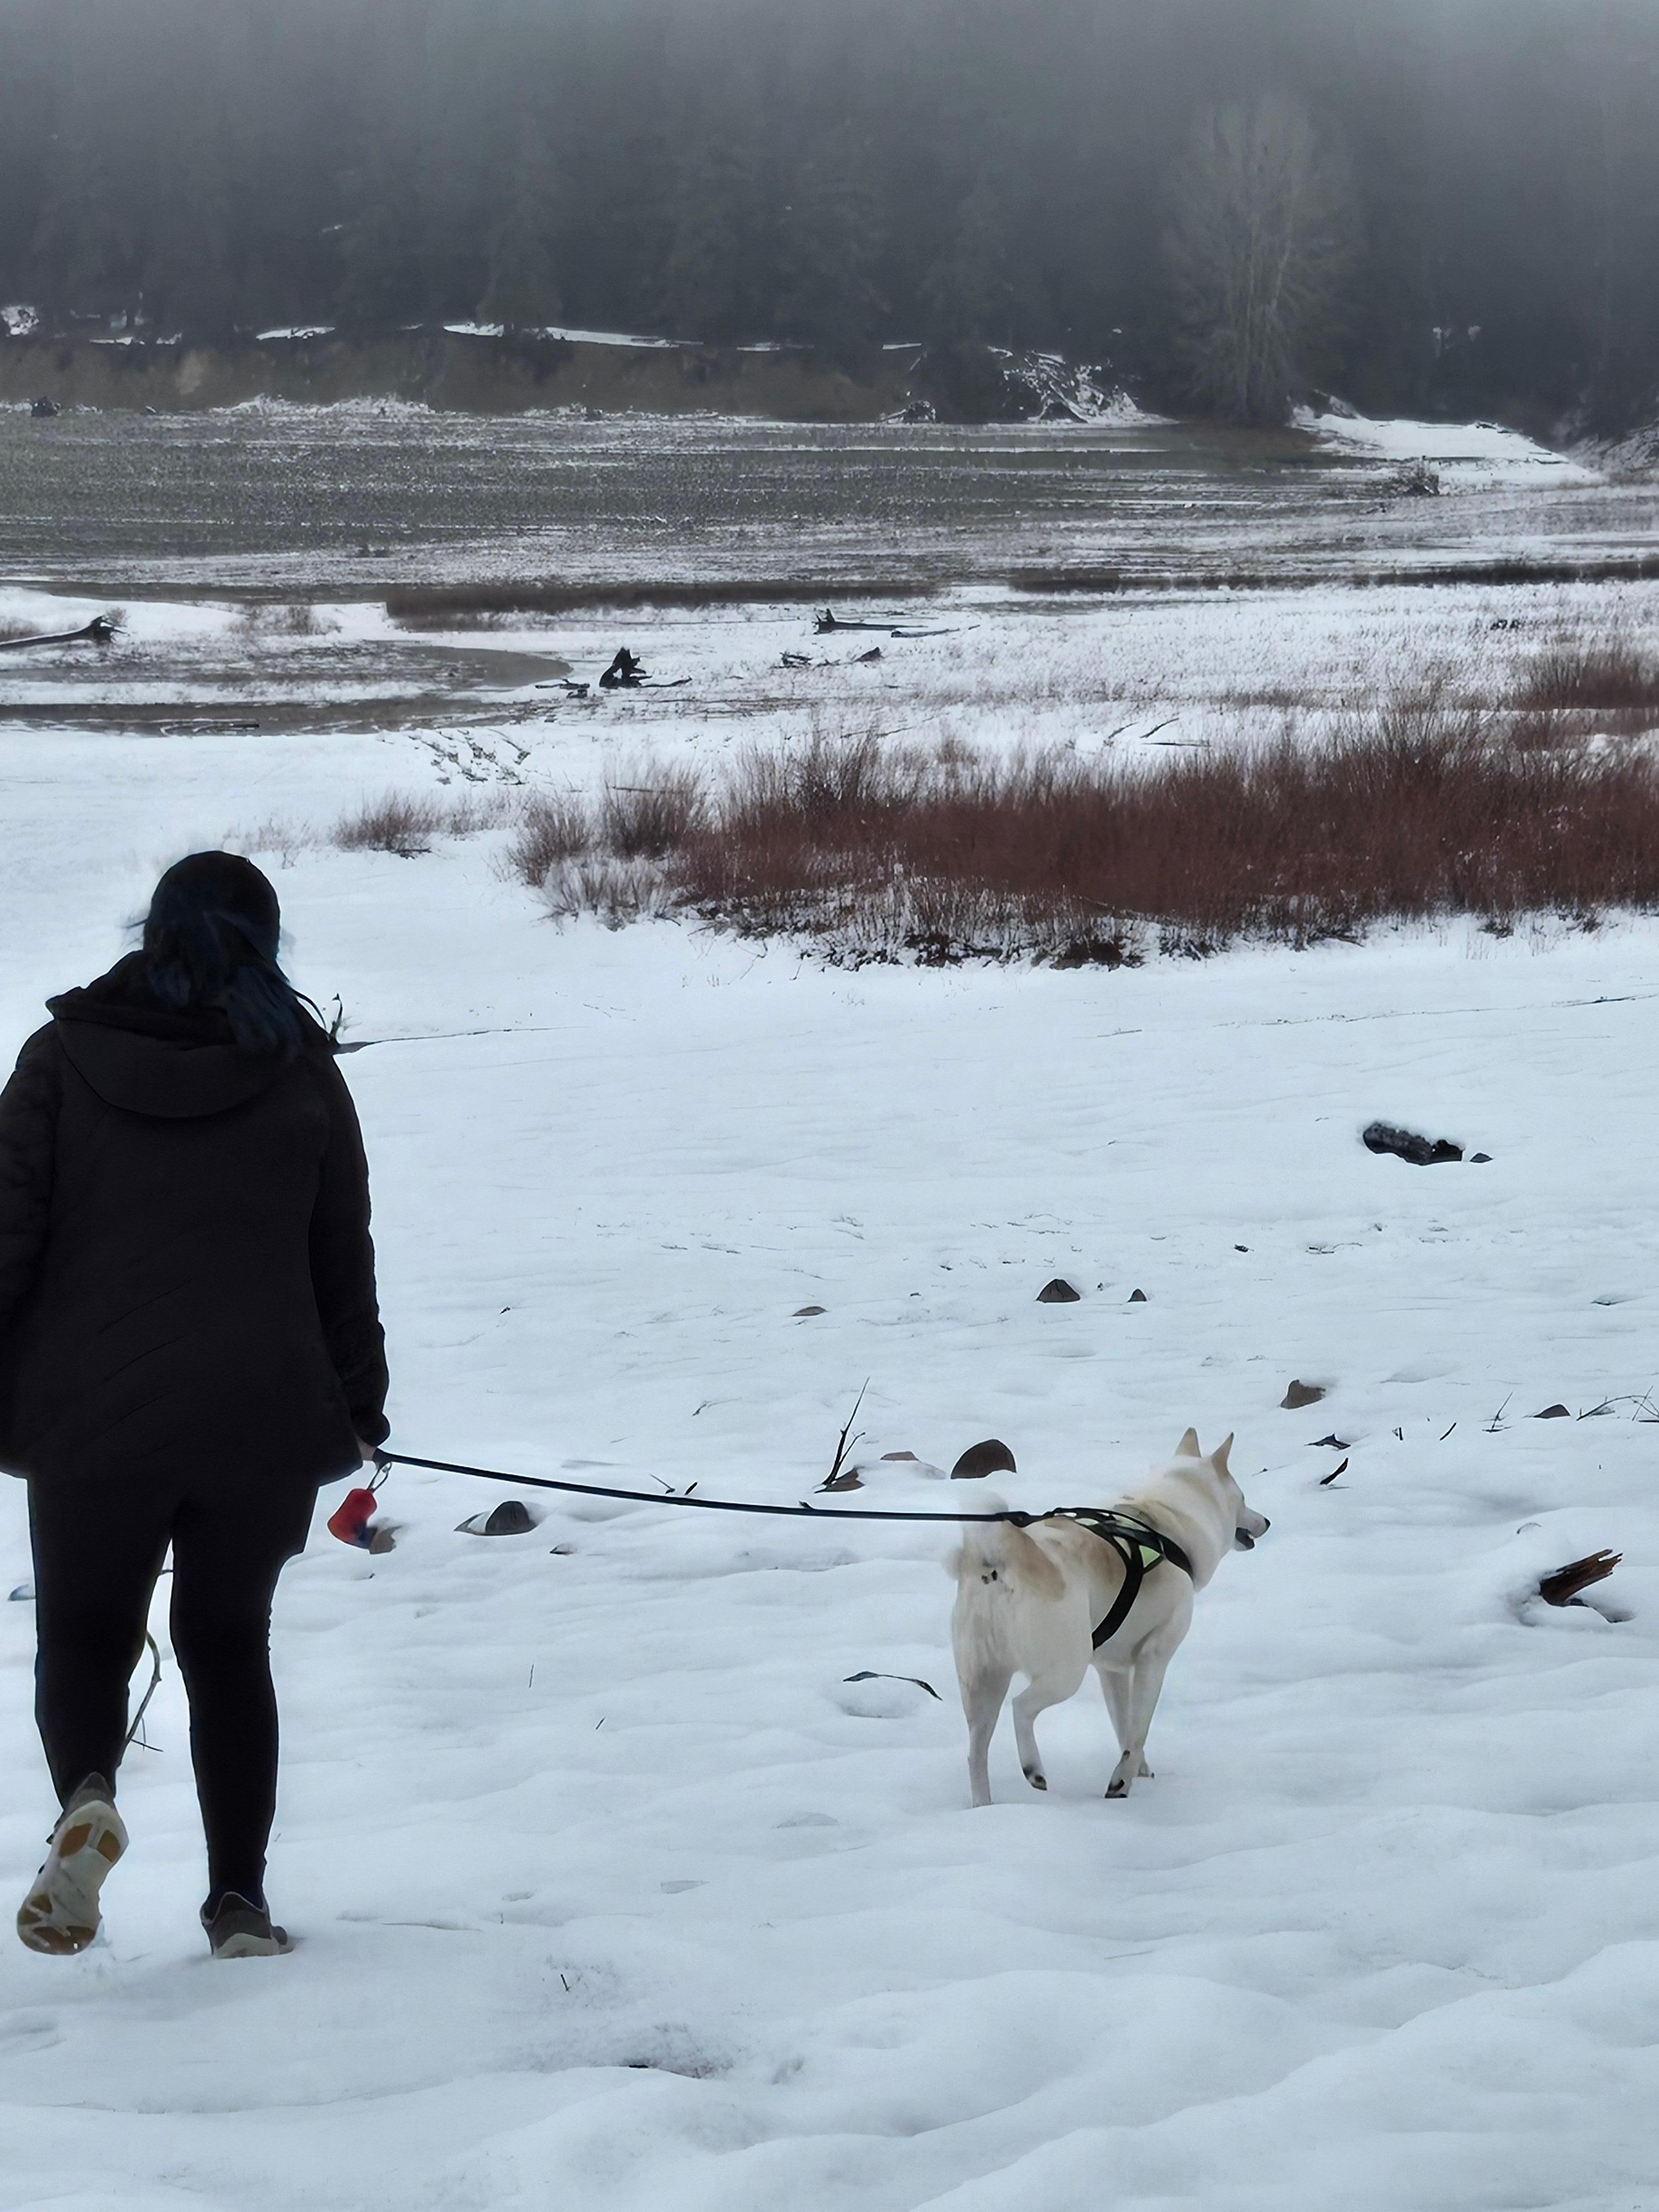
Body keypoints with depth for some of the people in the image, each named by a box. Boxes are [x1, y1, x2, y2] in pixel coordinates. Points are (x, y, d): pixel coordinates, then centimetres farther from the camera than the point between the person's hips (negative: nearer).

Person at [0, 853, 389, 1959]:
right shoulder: (302, 1071, 3)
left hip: (91, 1416, -1)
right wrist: (357, 1407, 17)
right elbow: (344, 1260, 8)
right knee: (229, 1642, 15)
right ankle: (240, 1898, 9)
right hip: (261, 1420, 1)